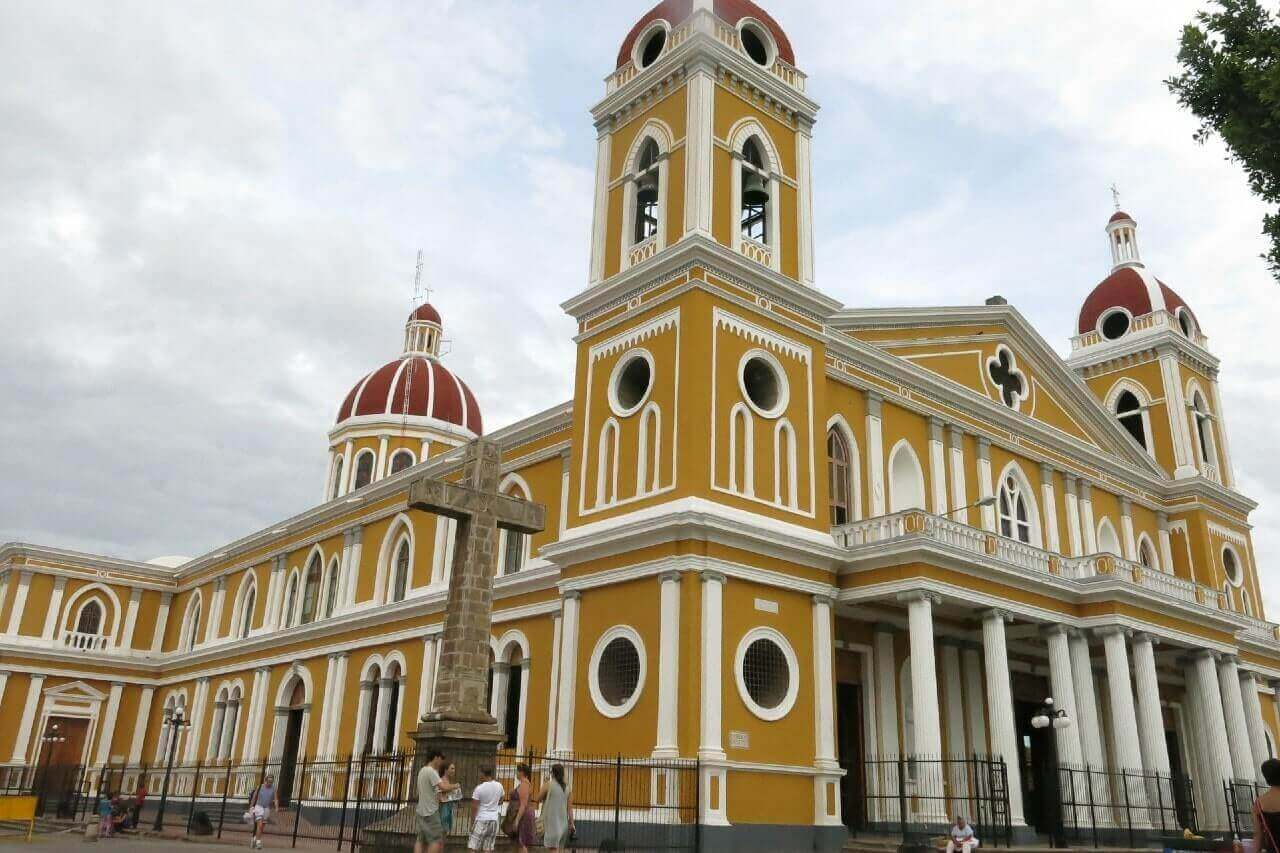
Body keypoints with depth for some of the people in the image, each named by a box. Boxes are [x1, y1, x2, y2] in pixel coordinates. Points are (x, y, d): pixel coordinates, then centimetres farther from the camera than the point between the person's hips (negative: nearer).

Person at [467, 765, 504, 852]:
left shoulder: (479, 788, -13)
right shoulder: (499, 786, 1)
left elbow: (475, 807, -9)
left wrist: (472, 821, 0)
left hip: (481, 819, -5)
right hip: (494, 819, 5)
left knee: (472, 847, 1)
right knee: (488, 848, 8)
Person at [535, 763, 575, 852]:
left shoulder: (549, 784, -5)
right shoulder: (567, 788, 7)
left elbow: (538, 799, 4)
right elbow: (570, 807, 5)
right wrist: (571, 823, 7)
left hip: (552, 821, -5)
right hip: (563, 822, 5)